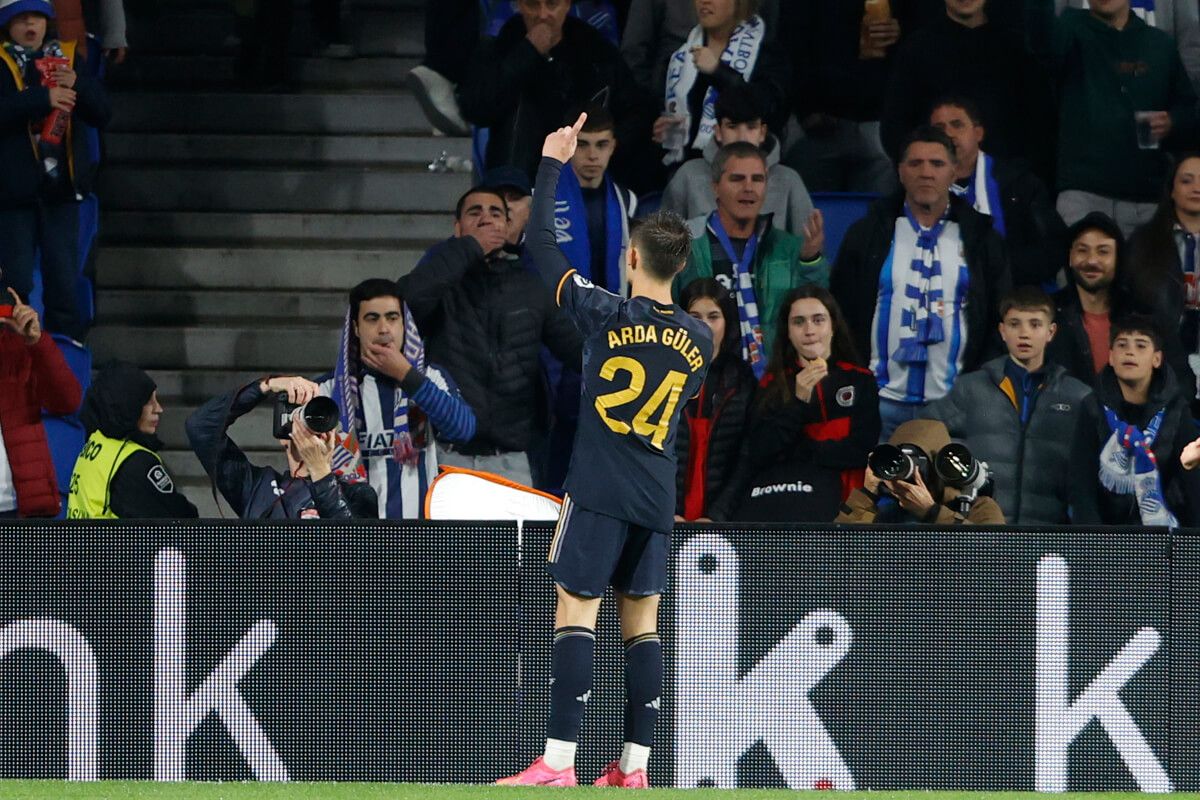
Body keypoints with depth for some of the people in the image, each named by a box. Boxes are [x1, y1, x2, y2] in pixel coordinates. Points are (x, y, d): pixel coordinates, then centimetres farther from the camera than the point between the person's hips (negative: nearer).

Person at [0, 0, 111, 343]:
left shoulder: (70, 58, 9)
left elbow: (102, 114, 4)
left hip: (61, 186, 3)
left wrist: (77, 84, -14)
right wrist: (42, 98, -25)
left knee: (64, 280, 3)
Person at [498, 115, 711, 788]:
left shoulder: (607, 315, -8)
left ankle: (558, 761, -15)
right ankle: (635, 765, 8)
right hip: (659, 499, 5)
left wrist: (552, 165, 8)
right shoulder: (700, 340, 5)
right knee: (642, 625, 9)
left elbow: (542, 245, -2)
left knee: (575, 614, -7)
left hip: (600, 491, -5)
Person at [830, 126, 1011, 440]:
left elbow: (1001, 320, 12)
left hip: (952, 405, 0)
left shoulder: (981, 239, 9)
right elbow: (841, 312, 8)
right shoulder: (867, 234, 7)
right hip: (884, 401, 0)